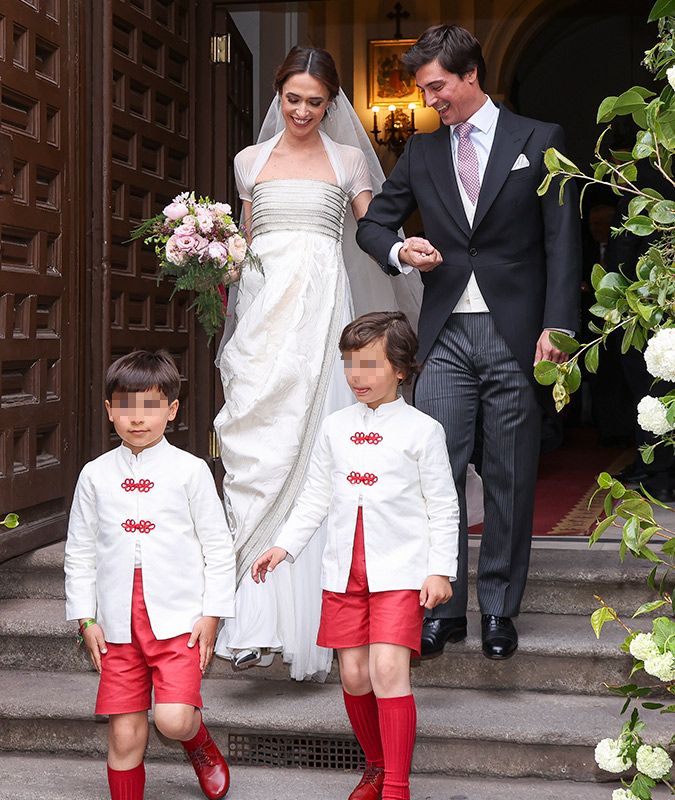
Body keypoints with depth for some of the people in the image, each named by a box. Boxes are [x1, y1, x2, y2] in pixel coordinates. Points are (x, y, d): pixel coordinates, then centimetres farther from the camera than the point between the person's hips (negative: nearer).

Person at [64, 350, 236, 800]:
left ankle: (202, 747, 20)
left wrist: (212, 615, -3)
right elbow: (80, 552, 11)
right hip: (119, 624, 2)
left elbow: (218, 547, 1)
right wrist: (86, 619, 5)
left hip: (178, 621, -2)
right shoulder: (96, 475, 5)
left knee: (174, 720, -14)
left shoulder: (190, 471, -1)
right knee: (125, 736, 3)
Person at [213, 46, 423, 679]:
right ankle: (256, 617, -9)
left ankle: (305, 617, 4)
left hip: (322, 307, -2)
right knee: (256, 448, -10)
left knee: (310, 449, -7)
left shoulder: (347, 160, 12)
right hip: (263, 306, 2)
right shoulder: (252, 160, 18)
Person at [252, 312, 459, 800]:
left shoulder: (422, 430, -1)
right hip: (345, 569, 5)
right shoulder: (335, 428, 11)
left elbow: (443, 507, 0)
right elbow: (316, 498, 16)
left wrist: (440, 570, -5)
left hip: (400, 568, -4)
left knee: (388, 668, -15)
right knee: (353, 674, 6)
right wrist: (285, 546, 7)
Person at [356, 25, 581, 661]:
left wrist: (555, 327, -9)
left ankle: (498, 609, 12)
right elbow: (371, 224, 20)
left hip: (514, 333, -2)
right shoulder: (421, 152, 14)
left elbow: (562, 242, 0)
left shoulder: (539, 142, 4)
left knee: (510, 479, 2)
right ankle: (443, 608, 5)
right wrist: (400, 250, -4)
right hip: (445, 334, 3)